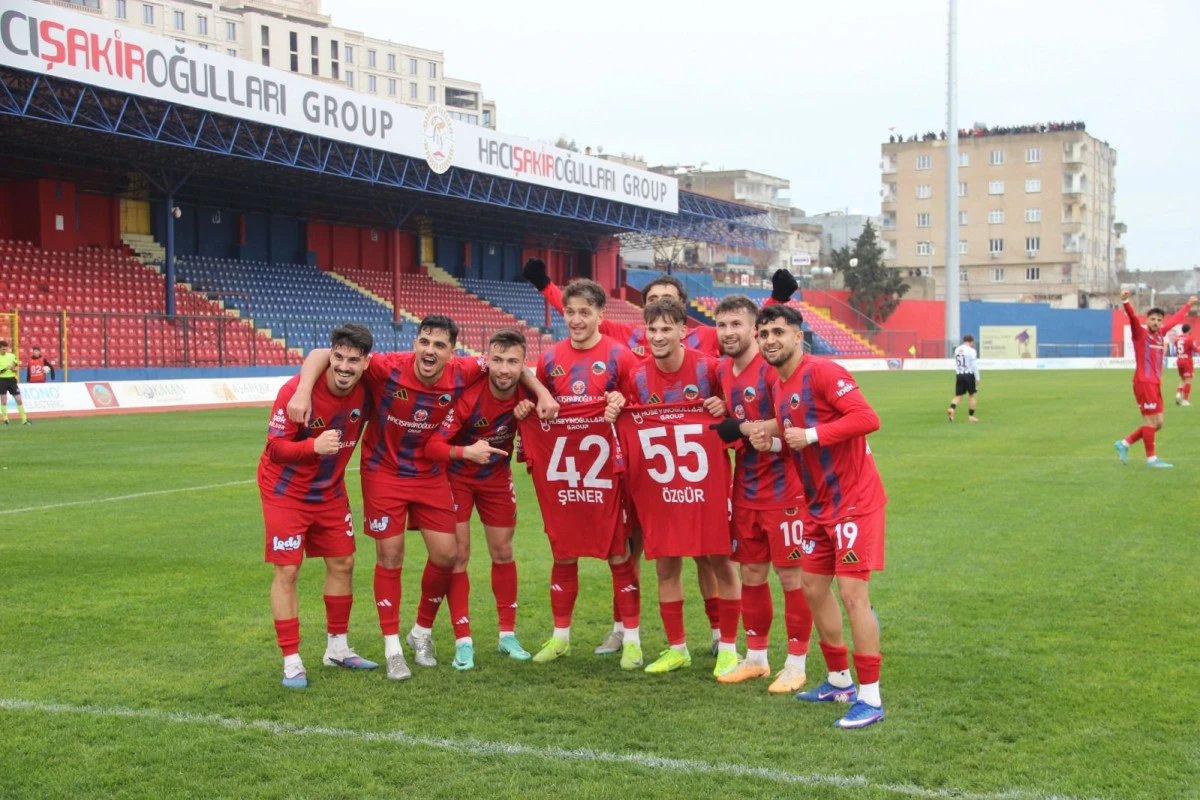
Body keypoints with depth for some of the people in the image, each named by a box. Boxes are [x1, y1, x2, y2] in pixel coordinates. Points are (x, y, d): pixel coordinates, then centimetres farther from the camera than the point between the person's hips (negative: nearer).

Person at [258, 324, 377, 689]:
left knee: (343, 563, 10)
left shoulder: (365, 389, -13)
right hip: (286, 491, -5)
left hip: (330, 490, 5)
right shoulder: (297, 390, -28)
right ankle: (291, 661, 3)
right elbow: (276, 448, -26)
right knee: (287, 571, -6)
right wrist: (314, 445, -42)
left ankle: (337, 647, 27)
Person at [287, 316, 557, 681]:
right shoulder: (389, 368, -27)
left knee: (446, 554, 3)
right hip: (384, 472, -3)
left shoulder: (461, 374, -18)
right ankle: (392, 648, 13)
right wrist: (303, 391, -42)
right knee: (390, 555, 0)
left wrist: (542, 393, -10)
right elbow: (322, 355, -26)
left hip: (431, 473, 3)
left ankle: (422, 633, 27)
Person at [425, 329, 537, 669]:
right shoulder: (468, 396, -28)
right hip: (457, 477, -3)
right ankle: (463, 641, 3)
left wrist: (524, 418, -22)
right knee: (458, 555, -4)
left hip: (497, 478, 4)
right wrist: (465, 452, -46)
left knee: (503, 553, 9)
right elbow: (432, 445, -29)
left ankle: (508, 635, 22)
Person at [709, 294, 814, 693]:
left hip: (782, 488, -7)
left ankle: (796, 664, 13)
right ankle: (755, 657, 28)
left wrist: (741, 428, -18)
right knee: (751, 573, 14)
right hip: (745, 490, 7)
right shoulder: (721, 371, 7)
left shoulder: (772, 369, -16)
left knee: (790, 574, 2)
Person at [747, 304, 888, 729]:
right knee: (813, 588, 14)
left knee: (852, 592, -11)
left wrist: (811, 435, -25)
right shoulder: (779, 387, 11)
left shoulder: (823, 372, -16)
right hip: (819, 504, 9)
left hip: (854, 500, -9)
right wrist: (772, 441, 0)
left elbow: (867, 417, -25)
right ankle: (840, 681, 29)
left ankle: (870, 698, -3)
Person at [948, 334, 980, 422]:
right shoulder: (971, 351, -10)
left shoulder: (957, 349, 9)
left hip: (959, 375, 5)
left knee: (958, 395, 7)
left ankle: (951, 409, -21)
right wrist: (978, 378, -6)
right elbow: (974, 365, -11)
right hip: (969, 375, -5)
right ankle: (971, 416, 10)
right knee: (972, 395, 8)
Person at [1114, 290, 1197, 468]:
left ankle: (1124, 443, 18)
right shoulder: (1140, 333, -5)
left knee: (1157, 423, 10)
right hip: (1144, 382, -8)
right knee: (1151, 421, -5)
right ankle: (1151, 458, 3)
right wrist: (1125, 301, -42)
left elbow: (1175, 319, 30)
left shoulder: (1160, 333, 14)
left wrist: (1188, 305, 44)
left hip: (1155, 383, 8)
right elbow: (1132, 317, -24)